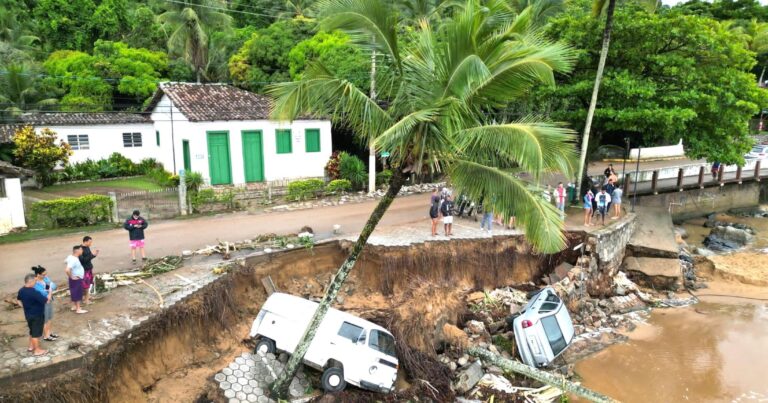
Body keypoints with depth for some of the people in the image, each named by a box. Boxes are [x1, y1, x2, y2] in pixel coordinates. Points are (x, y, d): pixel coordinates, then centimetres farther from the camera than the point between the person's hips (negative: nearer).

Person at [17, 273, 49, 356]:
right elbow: (46, 301, -26)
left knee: (32, 331, 24)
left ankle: (31, 346, 37)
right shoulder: (34, 292, -30)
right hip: (37, 315, -8)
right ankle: (37, 350, 15)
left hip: (28, 314, 8)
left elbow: (19, 300, 17)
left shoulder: (21, 290, -2)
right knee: (36, 333, 4)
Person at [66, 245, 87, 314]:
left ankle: (74, 306, 33)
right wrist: (71, 277, -22)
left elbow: (67, 260, 24)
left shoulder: (71, 257, 2)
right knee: (78, 293, 1)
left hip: (77, 278, 10)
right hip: (76, 279, -10)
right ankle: (78, 309, 9)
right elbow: (67, 270, -38)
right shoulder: (74, 260, -29)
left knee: (74, 293, 20)